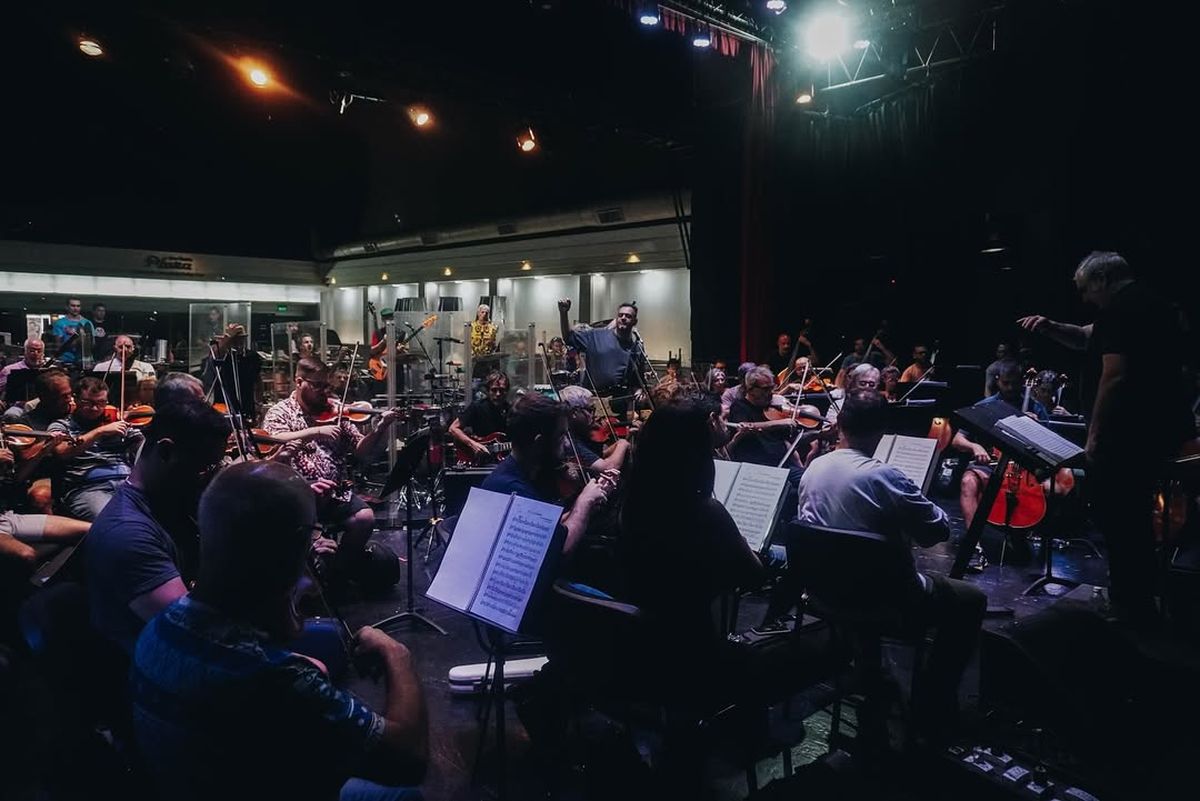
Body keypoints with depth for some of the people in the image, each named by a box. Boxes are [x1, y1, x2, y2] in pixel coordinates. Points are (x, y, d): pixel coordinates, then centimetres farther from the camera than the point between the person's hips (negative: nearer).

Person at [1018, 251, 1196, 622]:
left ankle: (1131, 606, 11)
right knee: (1134, 515, 21)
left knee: (1115, 517, 2)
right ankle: (1140, 598, 33)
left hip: (1129, 434, -10)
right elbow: (1089, 338, 27)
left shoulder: (1119, 309, -16)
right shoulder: (1151, 303, 16)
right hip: (1163, 427, 10)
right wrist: (1050, 327, 11)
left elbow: (1114, 376, -24)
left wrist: (1094, 435, -18)